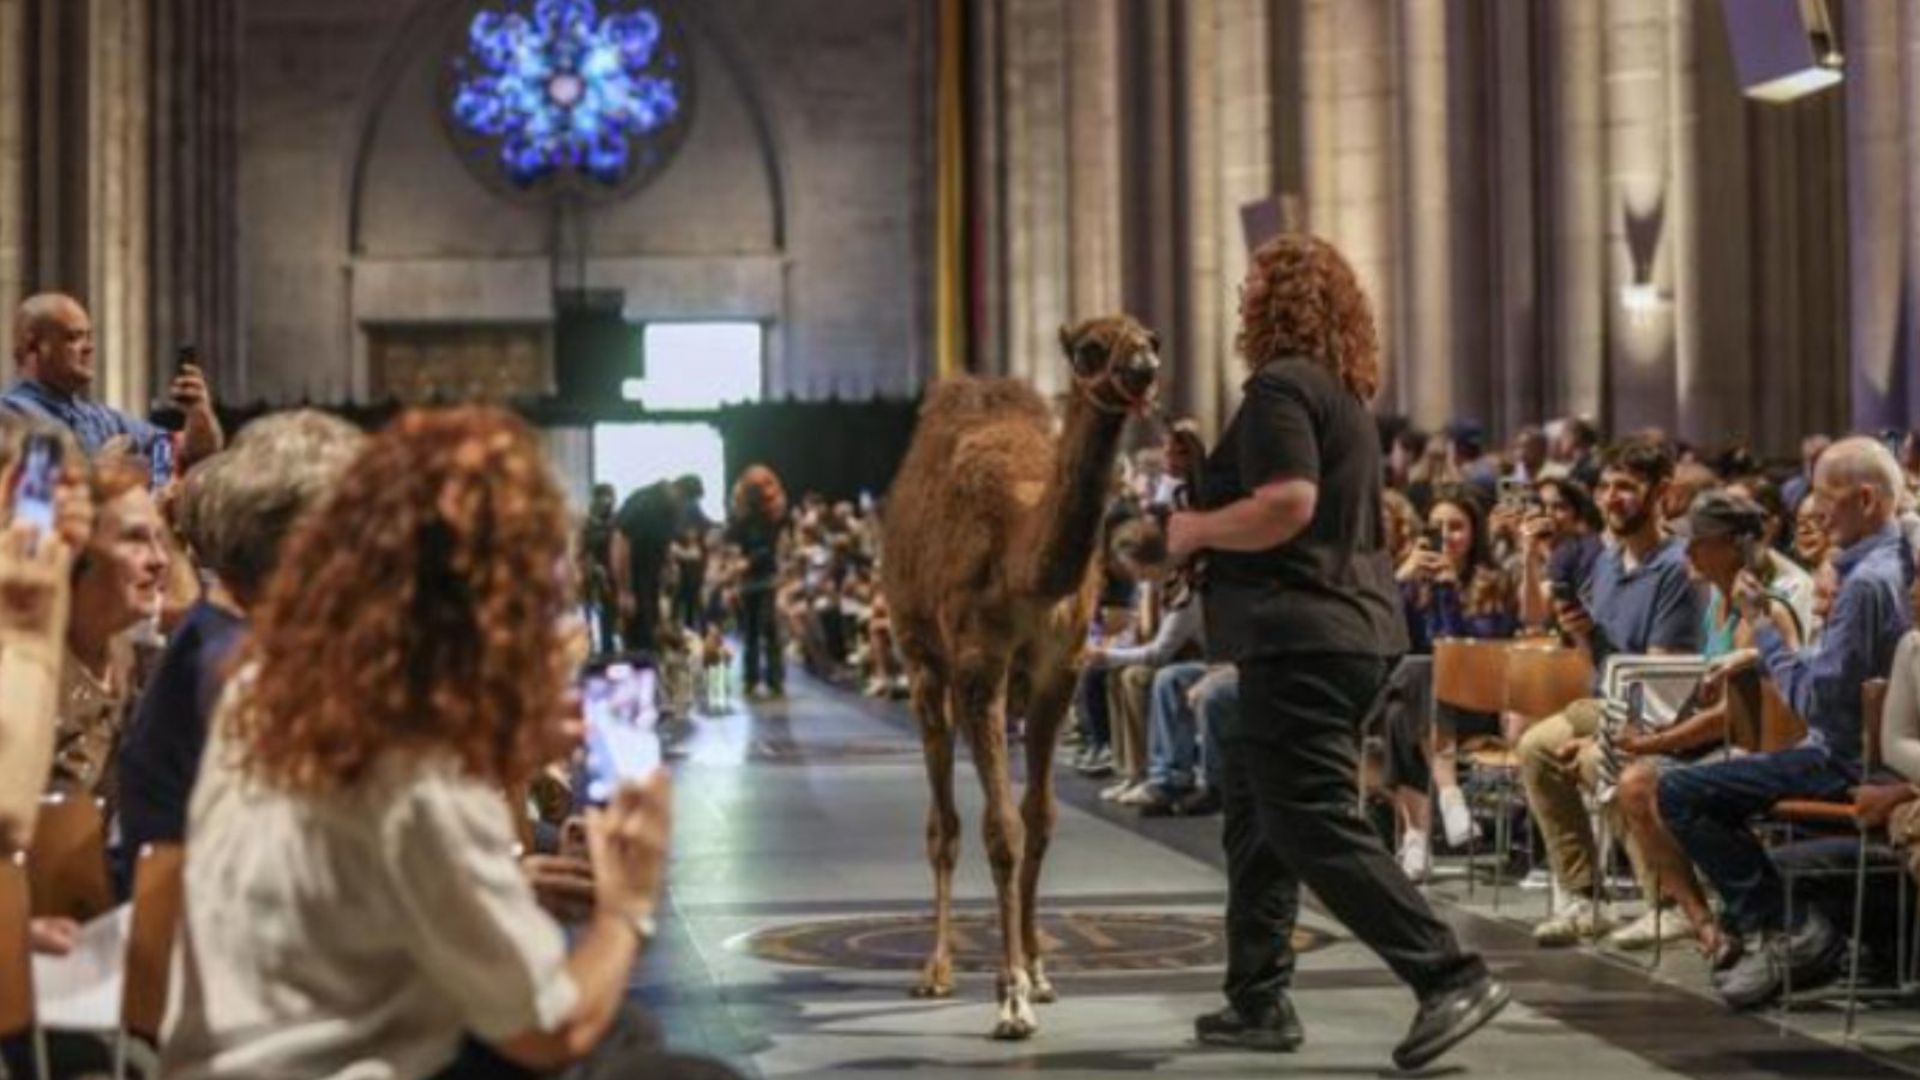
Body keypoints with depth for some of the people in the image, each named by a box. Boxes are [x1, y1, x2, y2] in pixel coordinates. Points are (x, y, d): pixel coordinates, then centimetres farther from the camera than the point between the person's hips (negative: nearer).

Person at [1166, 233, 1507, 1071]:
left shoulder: (1281, 387, -12)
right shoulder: (1344, 392, 18)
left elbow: (1286, 504, -24)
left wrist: (1195, 530, -9)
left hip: (1300, 636, -10)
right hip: (1356, 630, 10)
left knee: (1316, 826, -10)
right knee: (1256, 808, 16)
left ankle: (1450, 977, -13)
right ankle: (1258, 1001, 20)